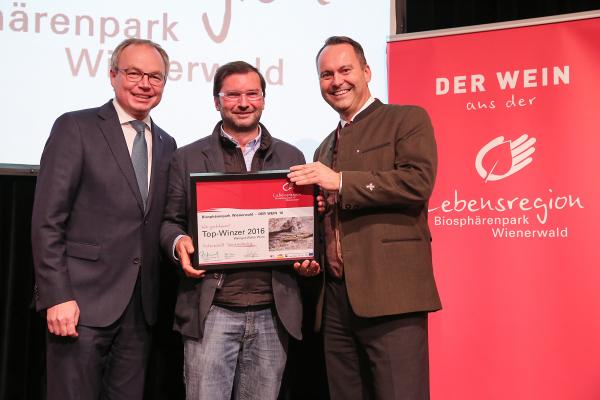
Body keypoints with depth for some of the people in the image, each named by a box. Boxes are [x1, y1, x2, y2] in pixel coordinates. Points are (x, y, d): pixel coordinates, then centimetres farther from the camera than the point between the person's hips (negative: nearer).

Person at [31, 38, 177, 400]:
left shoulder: (166, 145, 13)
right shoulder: (75, 128, -4)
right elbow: (47, 220, -9)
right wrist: (56, 297, -14)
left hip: (142, 305, 5)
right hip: (83, 302, -5)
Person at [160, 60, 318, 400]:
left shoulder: (291, 157, 12)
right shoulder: (188, 158, 8)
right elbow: (171, 221, 10)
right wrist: (179, 243, -12)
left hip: (273, 312, 2)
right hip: (211, 311, -1)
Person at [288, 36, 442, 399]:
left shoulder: (407, 119, 3)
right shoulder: (326, 147, 23)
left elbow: (418, 182, -13)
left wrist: (340, 181, -14)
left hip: (390, 294, -6)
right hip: (336, 297, 7)